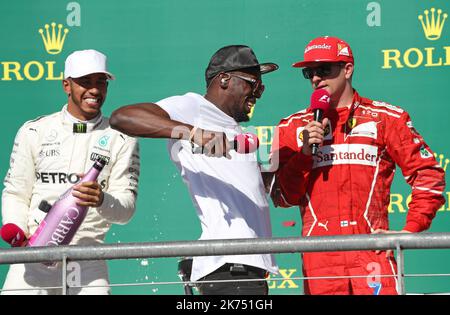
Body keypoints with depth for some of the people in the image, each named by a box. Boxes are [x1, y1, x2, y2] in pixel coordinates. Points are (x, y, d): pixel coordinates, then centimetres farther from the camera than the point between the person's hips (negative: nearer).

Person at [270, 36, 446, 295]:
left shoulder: (385, 118, 9)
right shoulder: (293, 128, 14)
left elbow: (429, 175, 6)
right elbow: (282, 197, 8)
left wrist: (411, 230, -3)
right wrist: (304, 153, -6)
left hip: (372, 250, -2)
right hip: (319, 260, 2)